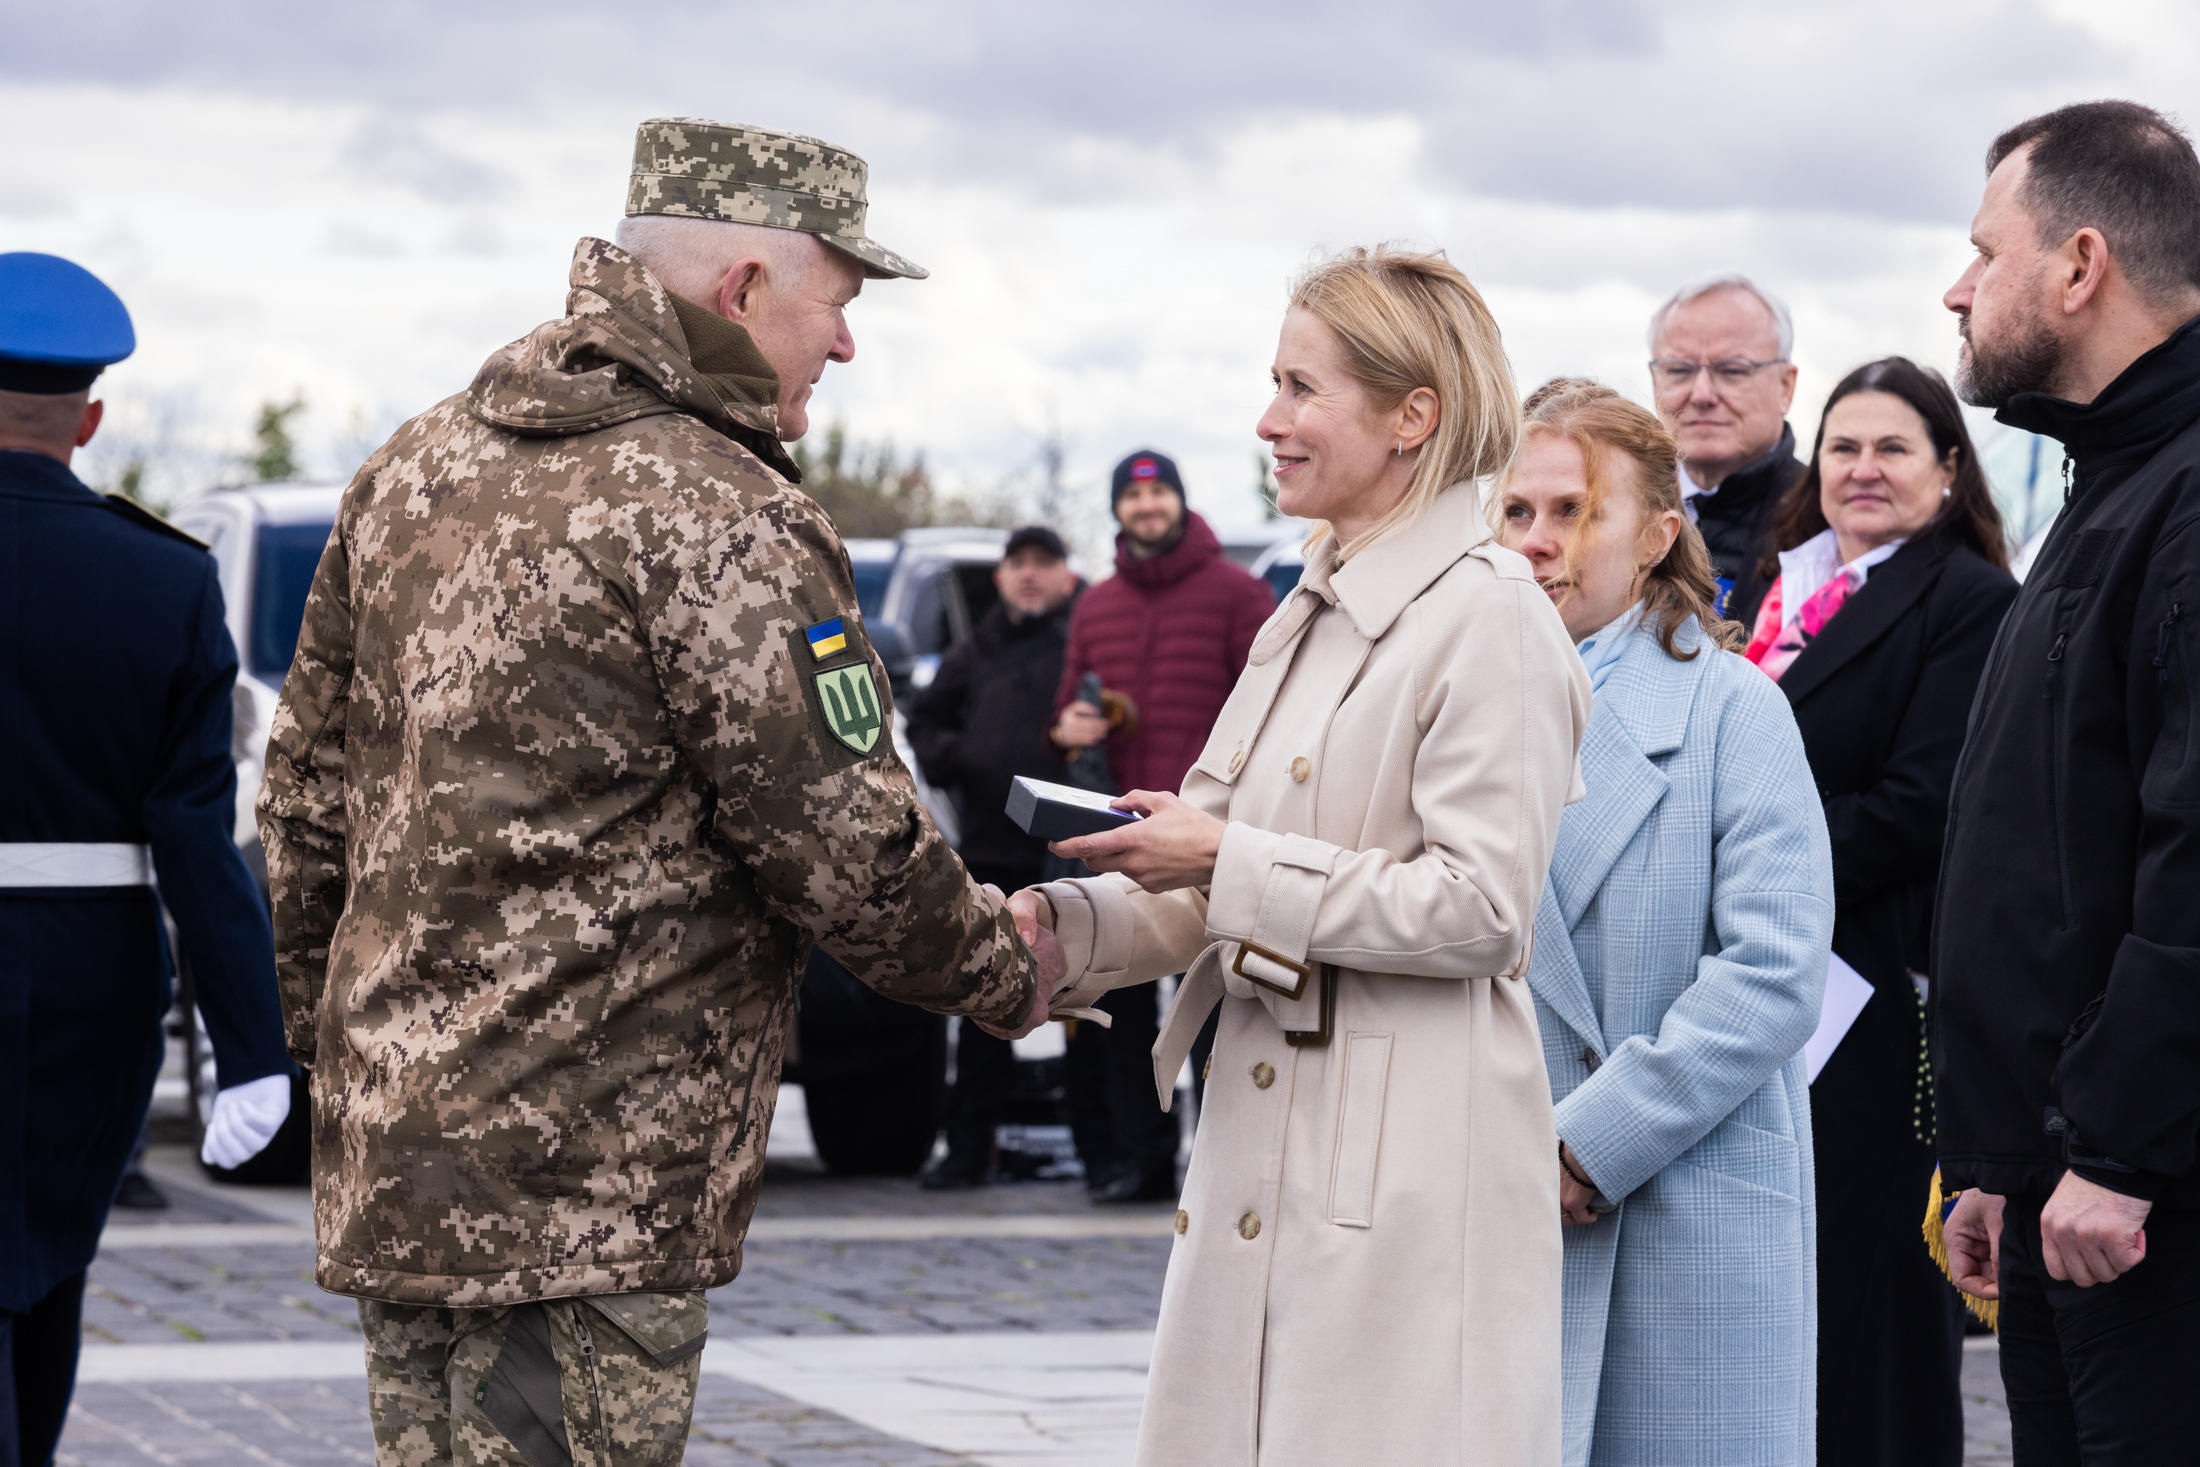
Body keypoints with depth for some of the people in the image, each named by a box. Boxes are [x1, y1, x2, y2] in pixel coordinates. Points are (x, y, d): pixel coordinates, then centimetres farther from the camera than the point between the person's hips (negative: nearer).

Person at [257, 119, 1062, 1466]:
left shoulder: (415, 467, 11)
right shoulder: (720, 518, -15)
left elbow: (308, 785, 17)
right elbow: (848, 850, -13)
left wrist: (334, 1033, 28)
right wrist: (1014, 977, 5)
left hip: (389, 1146, 9)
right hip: (587, 1185, -9)